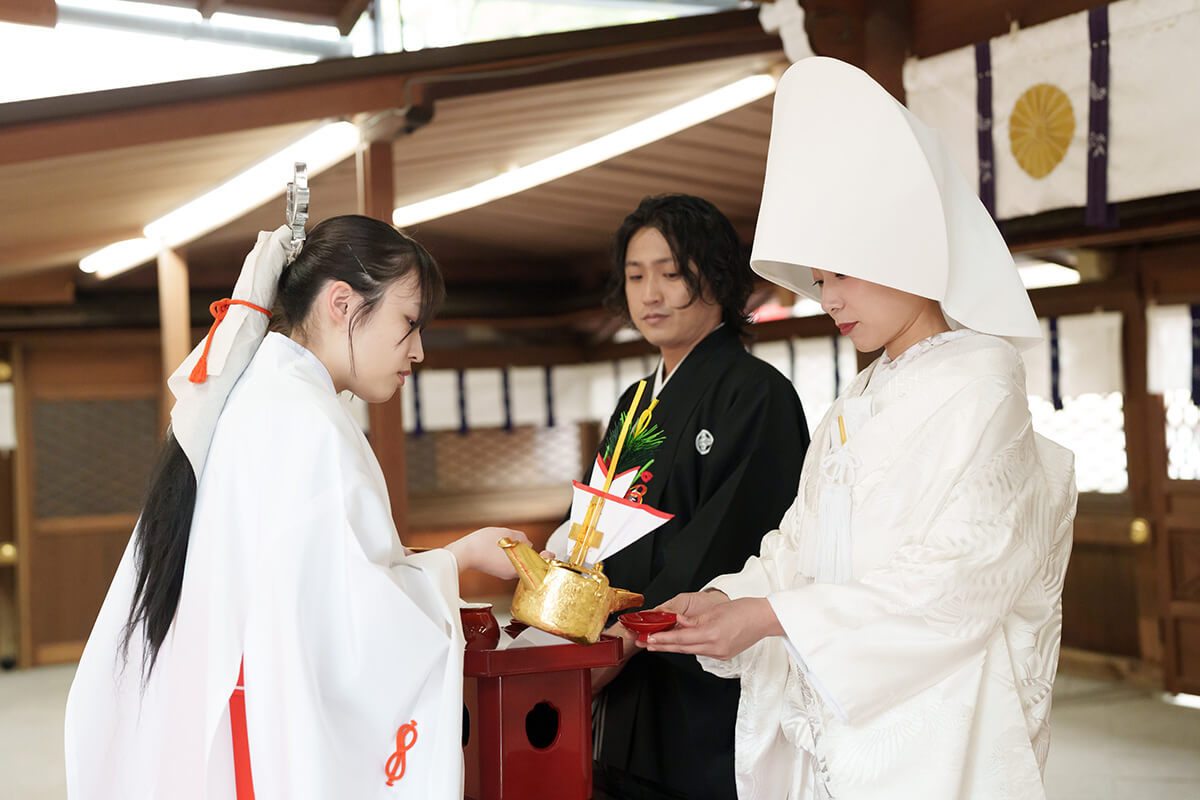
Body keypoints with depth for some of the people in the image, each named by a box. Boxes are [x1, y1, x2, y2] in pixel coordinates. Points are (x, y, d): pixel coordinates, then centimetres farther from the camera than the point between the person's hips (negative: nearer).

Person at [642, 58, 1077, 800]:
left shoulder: (979, 385, -9)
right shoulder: (857, 405, 14)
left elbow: (958, 577, -18)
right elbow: (802, 551, 11)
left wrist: (768, 616, -20)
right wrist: (721, 601, -8)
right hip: (834, 723, 6)